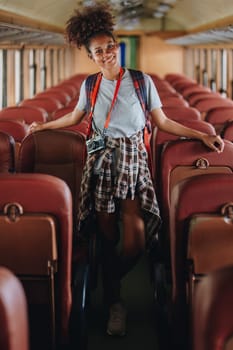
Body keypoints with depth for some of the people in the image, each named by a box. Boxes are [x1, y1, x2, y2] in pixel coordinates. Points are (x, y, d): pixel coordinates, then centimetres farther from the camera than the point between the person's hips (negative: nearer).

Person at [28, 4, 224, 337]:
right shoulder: (90, 86, 9)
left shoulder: (142, 81, 3)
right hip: (101, 160, 2)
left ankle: (110, 288, 12)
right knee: (108, 234, 1)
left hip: (132, 158, -2)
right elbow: (75, 117, 27)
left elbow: (163, 122, 6)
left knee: (135, 240, -15)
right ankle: (114, 301, 14)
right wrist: (43, 125, 33)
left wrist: (202, 135, 0)